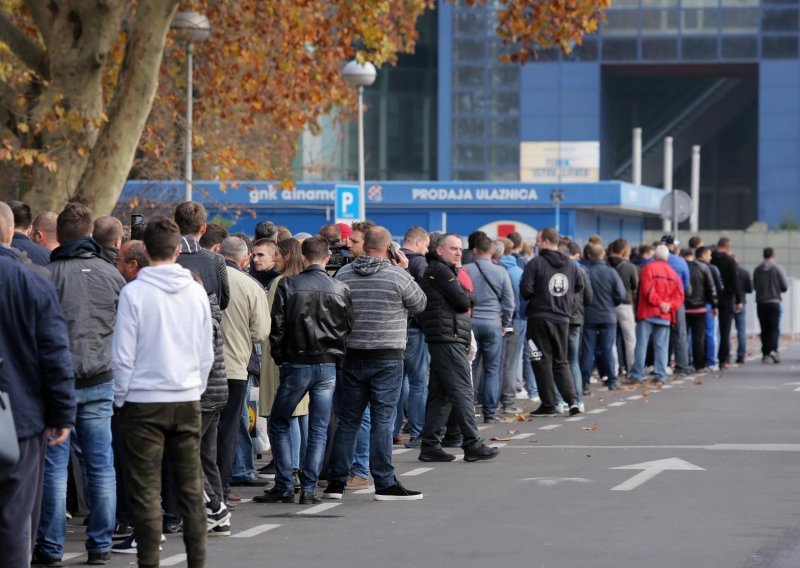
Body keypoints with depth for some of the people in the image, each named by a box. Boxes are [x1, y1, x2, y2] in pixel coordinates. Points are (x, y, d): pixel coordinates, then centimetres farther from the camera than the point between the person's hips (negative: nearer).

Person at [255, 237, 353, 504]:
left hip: (296, 364, -2)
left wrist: (279, 357, 8)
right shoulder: (341, 289, 0)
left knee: (278, 423, 11)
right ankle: (309, 489, 2)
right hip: (328, 366, 2)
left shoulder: (288, 285, -6)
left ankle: (284, 486, 5)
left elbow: (277, 326, -5)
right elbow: (349, 328, 4)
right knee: (319, 429, 6)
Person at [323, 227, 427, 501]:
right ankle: (385, 484, -1)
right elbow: (419, 304, 5)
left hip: (350, 357, 4)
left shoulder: (343, 275, 3)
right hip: (387, 358, -4)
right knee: (382, 421, -2)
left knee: (347, 421, 10)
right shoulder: (398, 276, -9)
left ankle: (336, 482, 13)